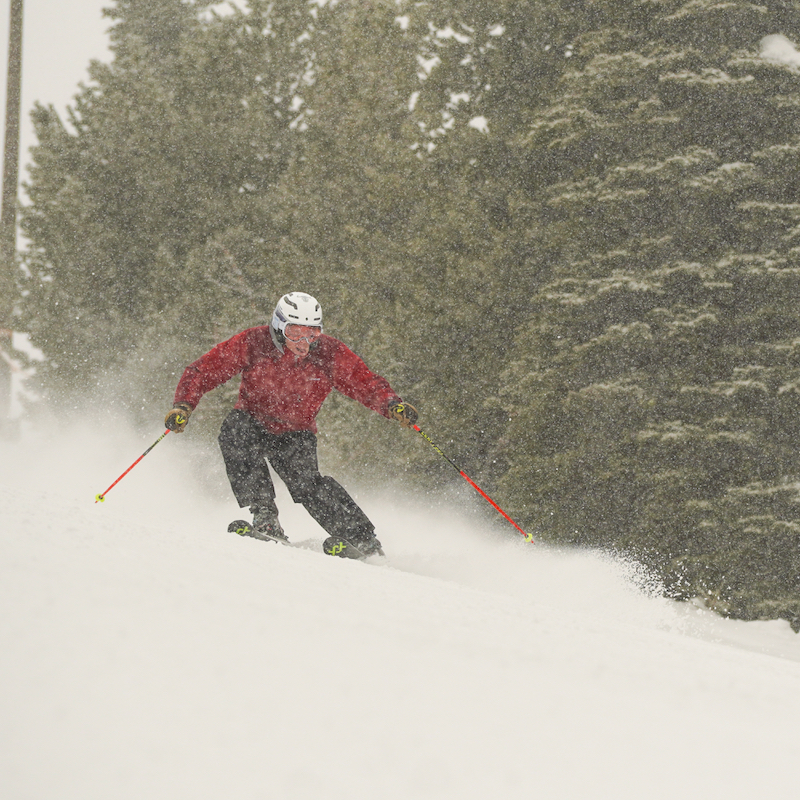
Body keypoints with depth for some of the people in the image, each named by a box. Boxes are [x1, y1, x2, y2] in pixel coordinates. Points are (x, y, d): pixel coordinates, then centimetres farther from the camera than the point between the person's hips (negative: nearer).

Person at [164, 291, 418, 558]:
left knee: (304, 480, -25)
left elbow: (368, 384, -11)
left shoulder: (331, 354, -16)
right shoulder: (253, 344, -20)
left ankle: (362, 539, -19)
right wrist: (183, 405, -31)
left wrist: (393, 405, -31)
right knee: (235, 431, -33)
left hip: (295, 434, 0)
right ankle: (265, 517, -32)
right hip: (253, 423, 0)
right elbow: (202, 371, -16)